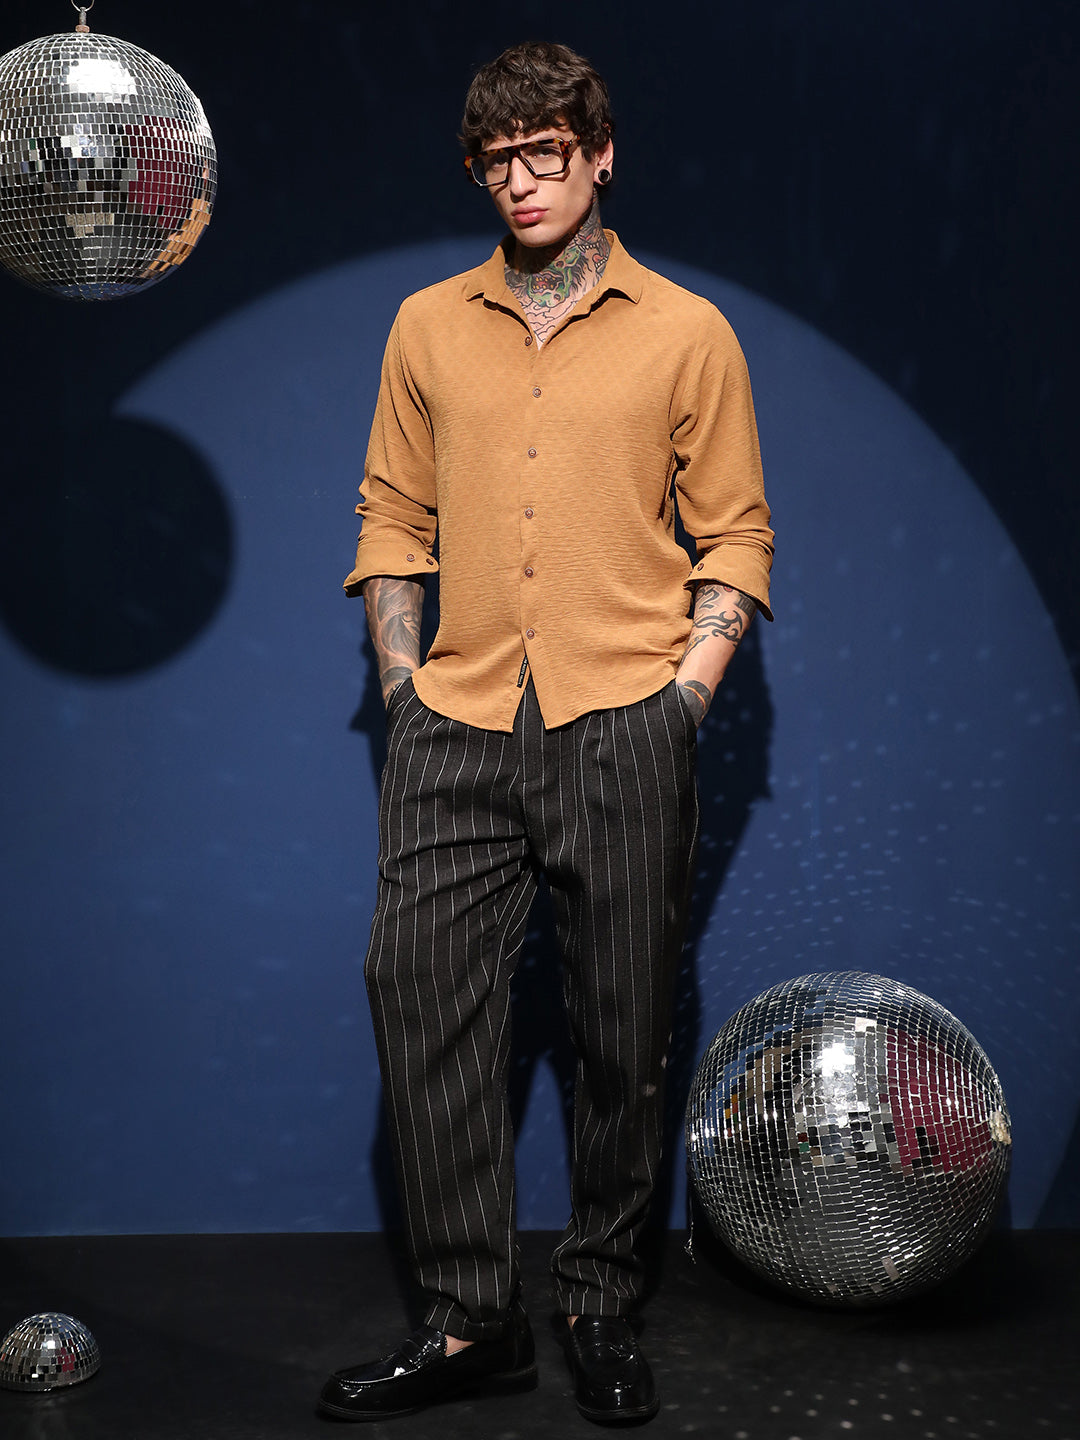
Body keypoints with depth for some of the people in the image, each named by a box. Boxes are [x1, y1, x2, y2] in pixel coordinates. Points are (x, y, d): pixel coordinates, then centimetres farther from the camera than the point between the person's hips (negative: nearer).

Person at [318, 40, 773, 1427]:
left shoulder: (686, 334, 7)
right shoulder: (427, 327, 15)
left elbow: (735, 533, 8)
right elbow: (393, 512, 17)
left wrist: (689, 684, -3)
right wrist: (399, 672, 6)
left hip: (623, 726, -2)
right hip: (456, 729, 2)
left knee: (621, 1027, 3)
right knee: (420, 998, -5)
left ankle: (600, 1305, 19)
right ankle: (468, 1322, 6)